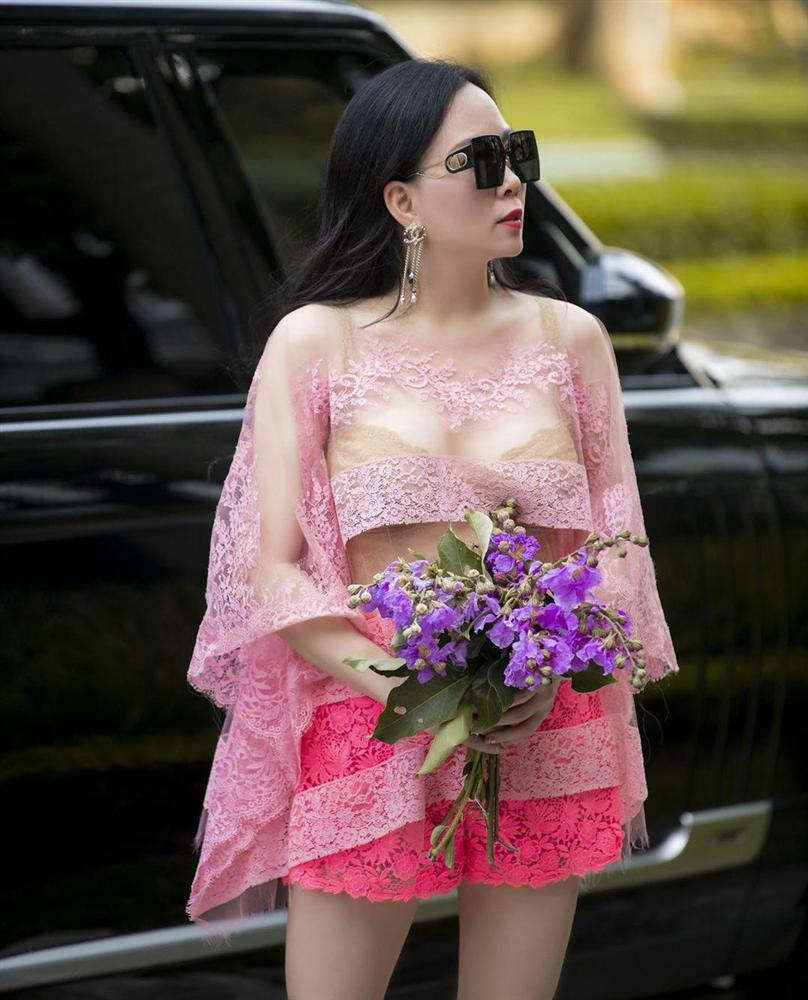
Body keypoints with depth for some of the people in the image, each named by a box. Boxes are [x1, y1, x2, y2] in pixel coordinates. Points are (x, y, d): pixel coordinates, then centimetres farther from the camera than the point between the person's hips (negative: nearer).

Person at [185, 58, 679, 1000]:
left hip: (545, 738, 2)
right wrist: (405, 689, -17)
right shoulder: (316, 341, 0)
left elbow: (618, 550, 8)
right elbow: (272, 572, -3)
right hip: (365, 738, -2)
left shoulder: (569, 338, 7)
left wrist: (556, 668, -13)